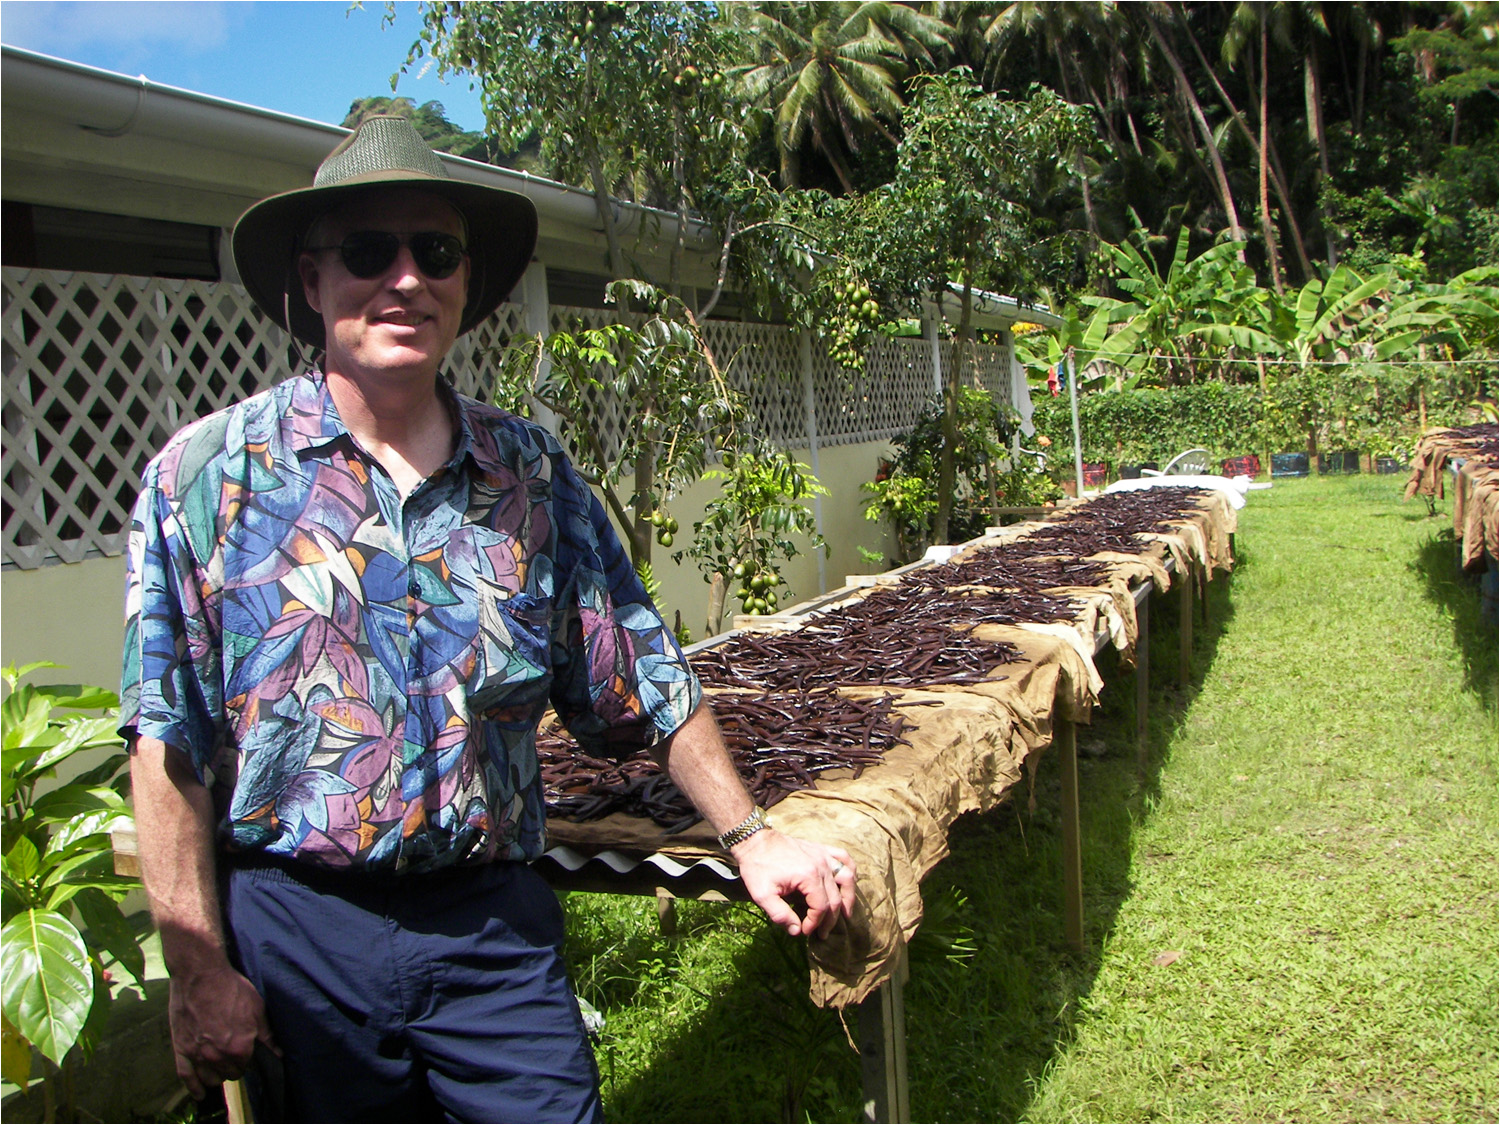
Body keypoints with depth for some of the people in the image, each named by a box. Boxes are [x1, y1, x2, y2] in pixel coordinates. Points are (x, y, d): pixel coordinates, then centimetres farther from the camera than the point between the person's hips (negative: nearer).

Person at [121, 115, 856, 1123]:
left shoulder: (534, 477, 0)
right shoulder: (208, 476, -6)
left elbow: (647, 681, 7)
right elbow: (171, 748, -6)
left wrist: (749, 836, 6)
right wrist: (200, 972, -8)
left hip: (495, 925, 2)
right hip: (294, 926, -1)